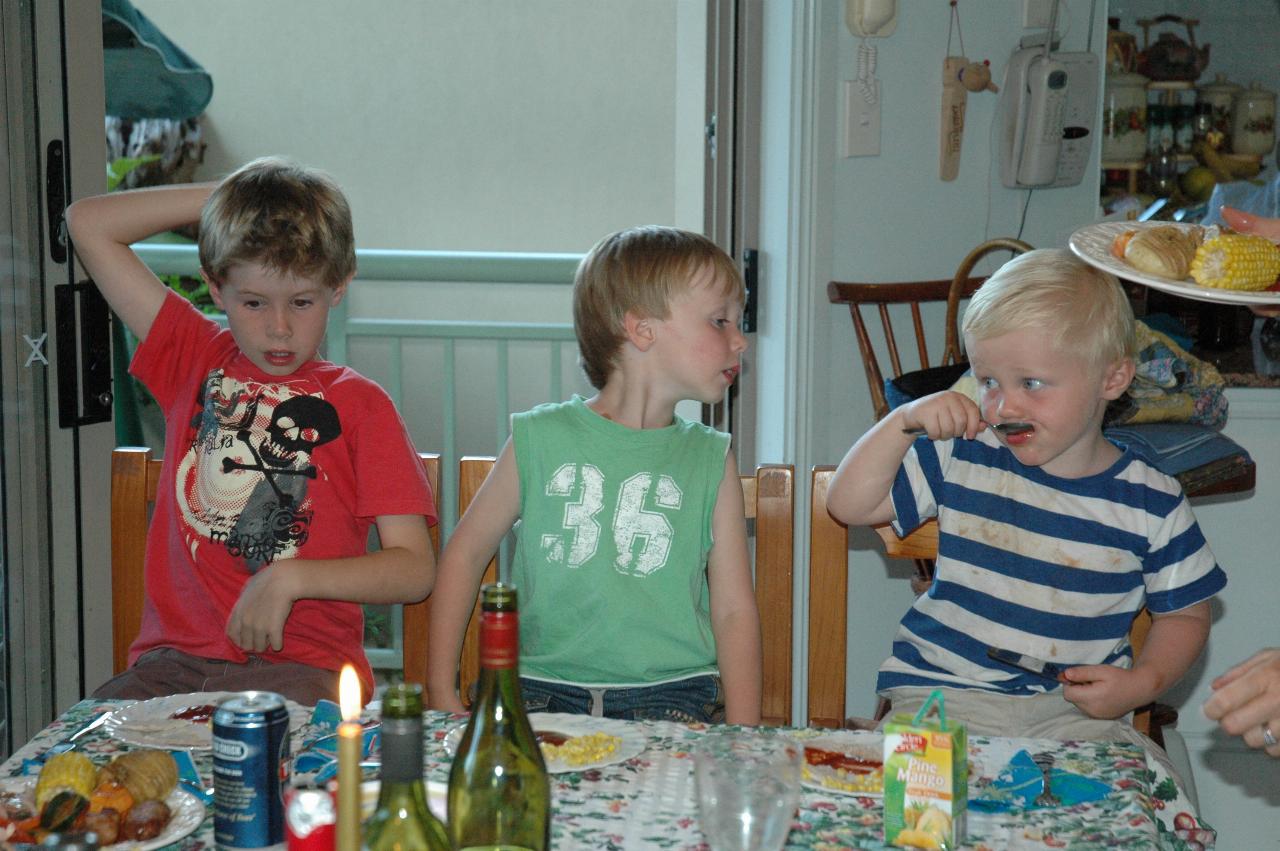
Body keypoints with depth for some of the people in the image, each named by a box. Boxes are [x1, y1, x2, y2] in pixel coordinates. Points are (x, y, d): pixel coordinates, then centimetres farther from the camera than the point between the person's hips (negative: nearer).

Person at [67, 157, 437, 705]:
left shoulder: (359, 403, 6)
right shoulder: (194, 360, 15)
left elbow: (415, 570, 1)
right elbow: (88, 223, 17)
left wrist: (290, 579, -12)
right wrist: (224, 198, 13)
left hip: (301, 666, -3)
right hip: (174, 657, 4)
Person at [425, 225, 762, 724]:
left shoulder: (711, 461, 6)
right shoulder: (540, 439, 3)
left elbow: (734, 609, 5)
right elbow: (466, 552, 11)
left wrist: (743, 740, -6)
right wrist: (442, 693, 5)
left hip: (671, 698, 1)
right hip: (545, 691, -1)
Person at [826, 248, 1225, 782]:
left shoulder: (1152, 503, 0)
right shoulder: (960, 461, 2)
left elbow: (1184, 614, 11)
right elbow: (848, 504, 2)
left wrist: (1140, 685, -7)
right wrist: (903, 421, -9)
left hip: (1073, 708, 1)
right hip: (944, 692, -1)